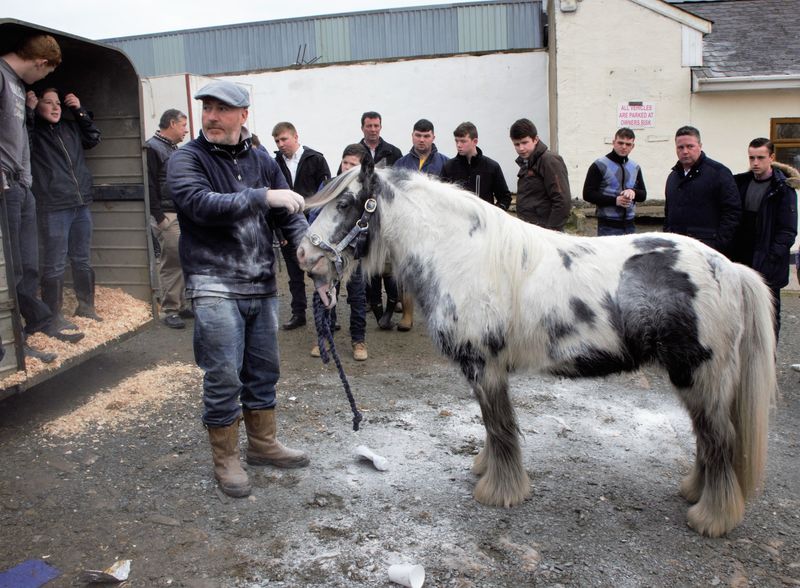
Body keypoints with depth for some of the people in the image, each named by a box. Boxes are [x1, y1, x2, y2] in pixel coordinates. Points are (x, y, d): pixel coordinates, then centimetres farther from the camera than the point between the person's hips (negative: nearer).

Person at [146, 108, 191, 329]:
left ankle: (181, 305, 16)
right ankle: (170, 310, 0)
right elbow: (150, 185, -15)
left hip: (182, 214, 8)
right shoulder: (152, 148, -8)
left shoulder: (174, 149, 20)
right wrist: (159, 217, -19)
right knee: (171, 263, -6)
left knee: (182, 261, 9)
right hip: (167, 216, -8)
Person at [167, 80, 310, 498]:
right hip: (215, 286, -5)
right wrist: (263, 196, -26)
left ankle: (263, 444, 34)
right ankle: (225, 460, 17)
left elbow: (288, 214, 7)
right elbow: (202, 204, -22)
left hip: (262, 285, 5)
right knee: (224, 377, -2)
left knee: (263, 370, 16)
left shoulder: (261, 161, 10)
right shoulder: (187, 160, -4)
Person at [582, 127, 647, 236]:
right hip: (608, 226, -6)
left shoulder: (635, 167, 14)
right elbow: (588, 194, -8)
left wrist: (633, 192, -8)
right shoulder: (599, 166, -4)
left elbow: (643, 195, 17)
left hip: (629, 225, 6)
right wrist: (614, 200, -18)